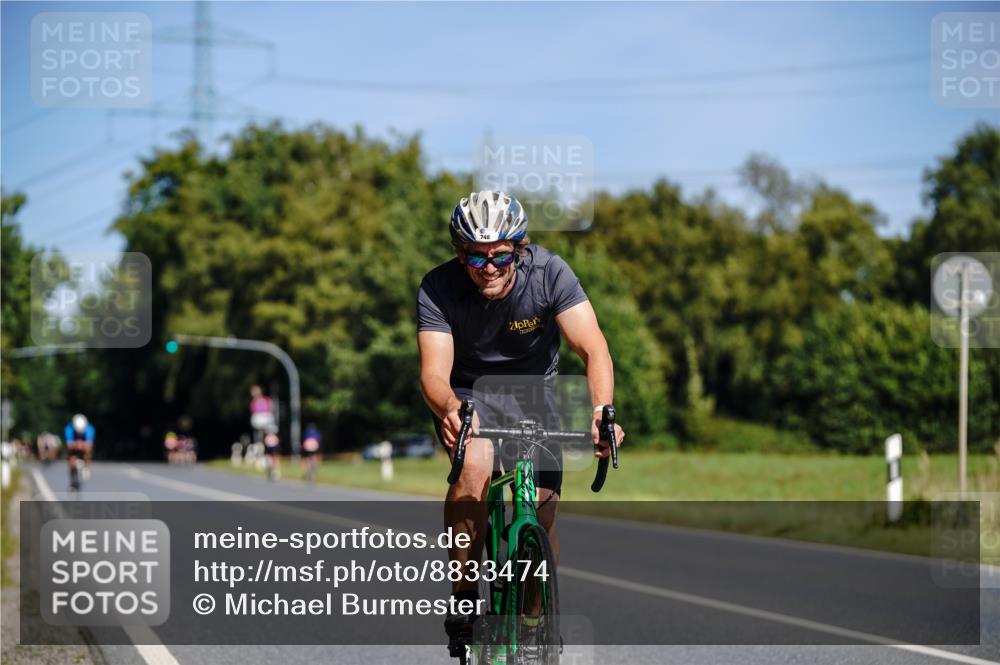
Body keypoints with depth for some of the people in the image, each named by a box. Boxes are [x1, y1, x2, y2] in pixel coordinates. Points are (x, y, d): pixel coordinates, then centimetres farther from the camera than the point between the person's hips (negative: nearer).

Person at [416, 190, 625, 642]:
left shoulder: (549, 273, -23)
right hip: (469, 393, -1)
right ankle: (463, 597, -20)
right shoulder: (438, 290, -23)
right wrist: (450, 410, -56)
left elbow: (593, 348, -30)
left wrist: (602, 410, -49)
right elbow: (434, 371, -32)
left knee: (541, 519, -11)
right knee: (474, 464, -33)